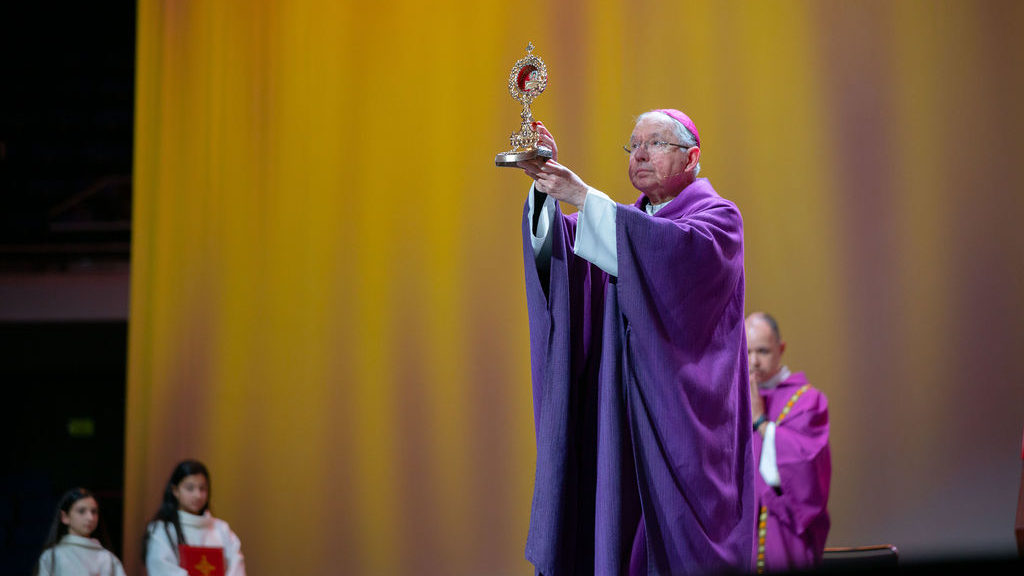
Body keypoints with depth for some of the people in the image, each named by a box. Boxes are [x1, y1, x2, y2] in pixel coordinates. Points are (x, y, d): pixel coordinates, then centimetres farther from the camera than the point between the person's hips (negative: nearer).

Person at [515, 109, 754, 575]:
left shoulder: (718, 218, 3)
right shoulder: (624, 222, 20)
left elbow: (677, 250, -21)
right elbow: (556, 251, 2)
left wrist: (584, 197, -24)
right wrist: (546, 187, -17)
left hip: (681, 417, -5)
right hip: (619, 418, 5)